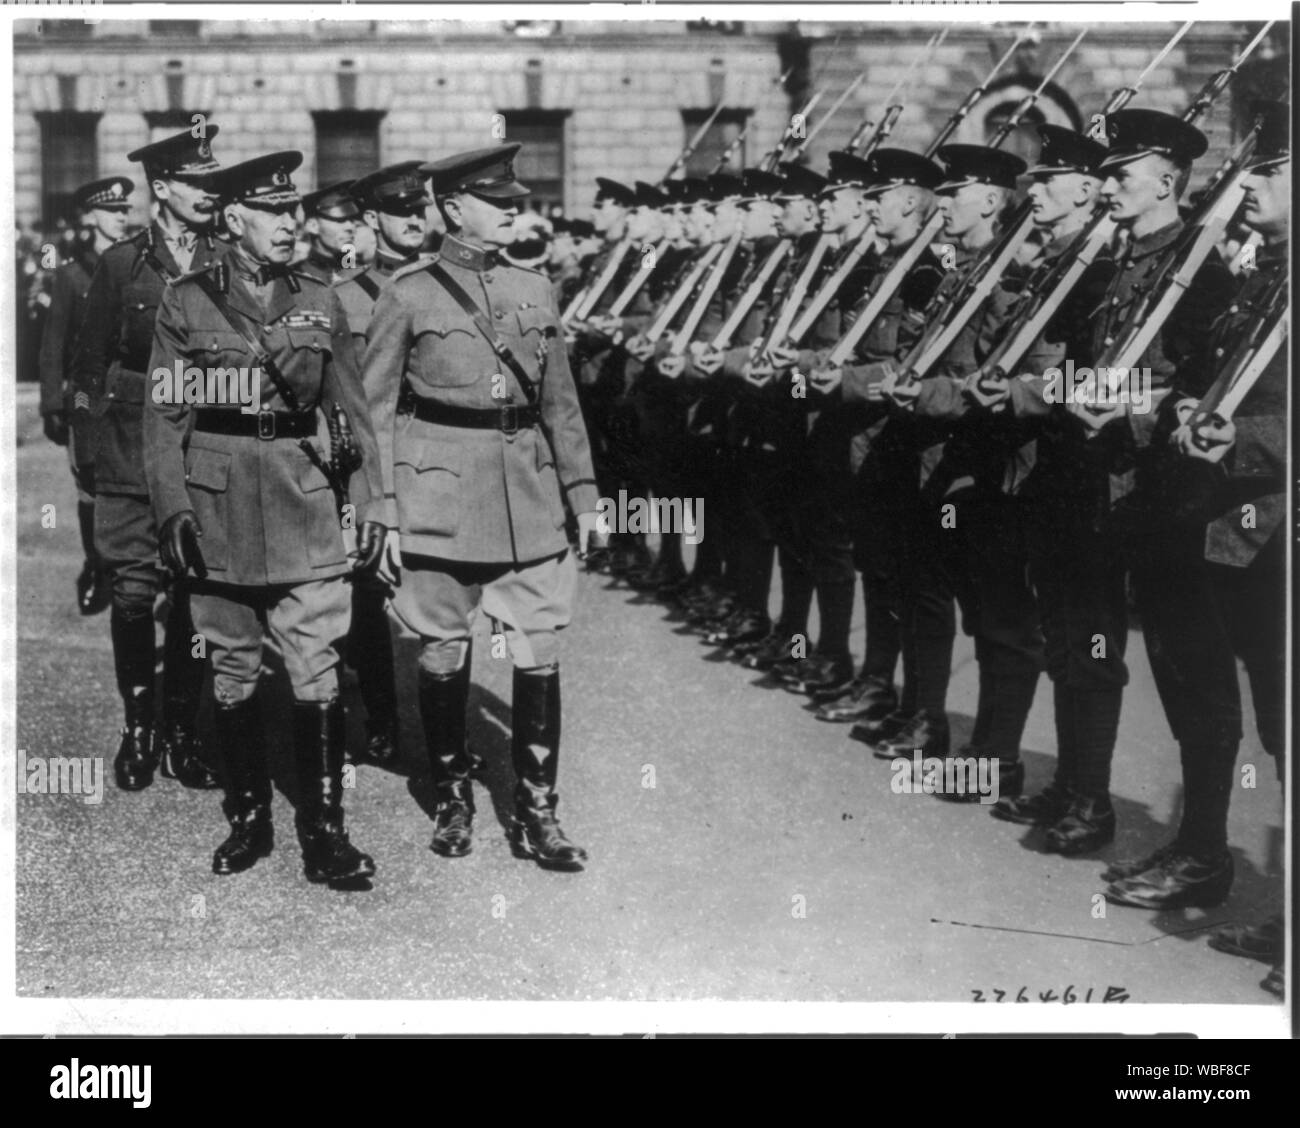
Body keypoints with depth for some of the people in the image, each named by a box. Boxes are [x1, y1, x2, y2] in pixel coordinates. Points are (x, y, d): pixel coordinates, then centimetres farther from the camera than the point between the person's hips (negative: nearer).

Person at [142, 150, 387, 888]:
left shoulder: (320, 301, 7)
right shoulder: (187, 302, 1)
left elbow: (353, 411, 8)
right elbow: (165, 416, 1)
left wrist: (372, 503, 2)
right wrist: (173, 508, -8)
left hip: (307, 507, 1)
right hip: (221, 508, -1)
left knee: (319, 675, -3)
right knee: (233, 675, 8)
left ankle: (324, 833, 2)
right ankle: (249, 820, 22)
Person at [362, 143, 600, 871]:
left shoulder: (535, 289, 10)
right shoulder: (409, 295, -2)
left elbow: (561, 400, 15)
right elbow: (376, 408, 0)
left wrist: (582, 490, 10)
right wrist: (381, 509, -5)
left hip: (530, 492, 3)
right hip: (441, 492, -3)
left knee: (541, 656, 0)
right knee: (444, 654, 5)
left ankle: (537, 814, 8)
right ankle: (454, 801, 22)